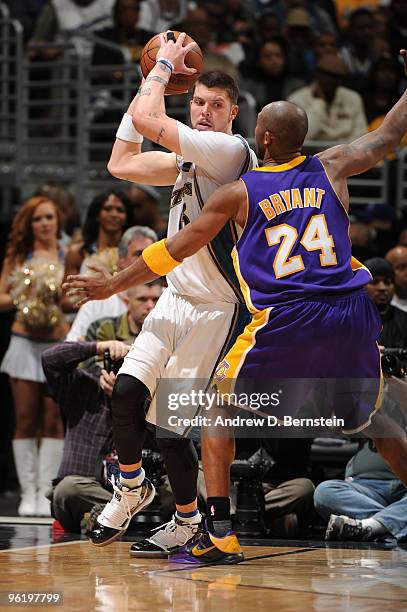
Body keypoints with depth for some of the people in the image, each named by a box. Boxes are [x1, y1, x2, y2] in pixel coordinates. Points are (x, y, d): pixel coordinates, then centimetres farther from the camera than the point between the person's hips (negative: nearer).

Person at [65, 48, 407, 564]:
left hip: (284, 320, -3)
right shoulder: (332, 167, 9)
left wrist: (114, 284, 21)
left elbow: (174, 250, 10)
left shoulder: (238, 193, 4)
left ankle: (220, 536, 5)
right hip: (350, 314, 3)